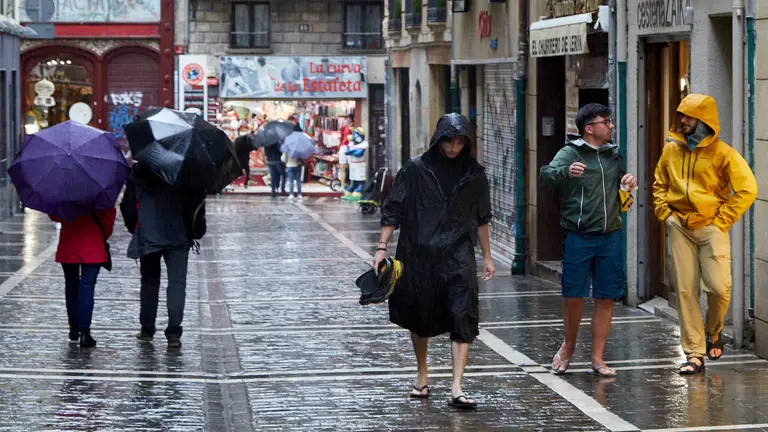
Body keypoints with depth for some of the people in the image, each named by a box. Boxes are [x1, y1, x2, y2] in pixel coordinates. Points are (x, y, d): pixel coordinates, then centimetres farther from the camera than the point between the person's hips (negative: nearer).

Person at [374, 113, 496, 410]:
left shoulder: (473, 173, 5)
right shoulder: (416, 169, -3)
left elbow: (481, 218, 14)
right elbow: (393, 210, -1)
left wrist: (487, 257, 14)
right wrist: (382, 247, -9)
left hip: (458, 255, 1)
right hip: (419, 254, -1)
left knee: (463, 318, -12)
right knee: (419, 318, 11)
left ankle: (456, 389, -15)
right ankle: (422, 377, 31)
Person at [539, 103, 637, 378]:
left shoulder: (614, 155, 15)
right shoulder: (570, 153, -3)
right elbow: (546, 177, -20)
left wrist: (629, 183, 7)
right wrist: (566, 172, -40)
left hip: (610, 236, 5)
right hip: (579, 236, -5)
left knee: (606, 298, 4)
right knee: (573, 295, -2)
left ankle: (597, 358, 13)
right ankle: (569, 345, 24)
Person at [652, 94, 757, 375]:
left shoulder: (722, 153, -7)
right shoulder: (672, 150, 6)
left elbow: (748, 189, -8)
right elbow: (659, 184, 20)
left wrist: (722, 220, -8)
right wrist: (665, 214, 6)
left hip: (711, 228, -3)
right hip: (680, 228, 3)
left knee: (719, 287, -14)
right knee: (685, 290, 1)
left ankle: (714, 331, 18)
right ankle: (694, 354, 6)